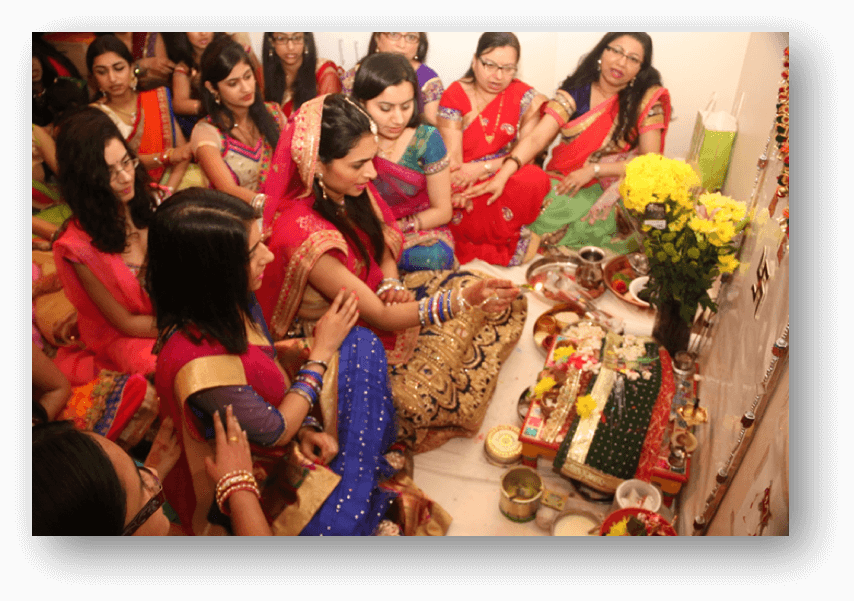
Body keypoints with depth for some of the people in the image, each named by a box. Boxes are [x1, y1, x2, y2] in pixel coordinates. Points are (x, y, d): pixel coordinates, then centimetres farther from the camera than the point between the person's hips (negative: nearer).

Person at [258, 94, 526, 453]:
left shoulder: (349, 189, -11)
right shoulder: (303, 235, -34)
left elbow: (384, 241, 8)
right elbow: (378, 316, -30)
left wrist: (391, 283, -15)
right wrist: (460, 301, -40)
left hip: (374, 294, 8)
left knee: (502, 303, -1)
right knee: (419, 401, -27)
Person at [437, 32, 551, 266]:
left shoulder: (526, 97, 3)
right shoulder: (454, 97, -3)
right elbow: (452, 160, -10)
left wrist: (483, 168, -20)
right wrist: (457, 193, -32)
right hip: (467, 186, -2)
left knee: (536, 178, -31)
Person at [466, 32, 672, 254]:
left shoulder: (648, 100, -1)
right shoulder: (575, 92, 0)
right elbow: (536, 138, -12)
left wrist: (593, 170, -16)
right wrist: (501, 177, -29)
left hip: (609, 194, -1)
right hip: (562, 184, 1)